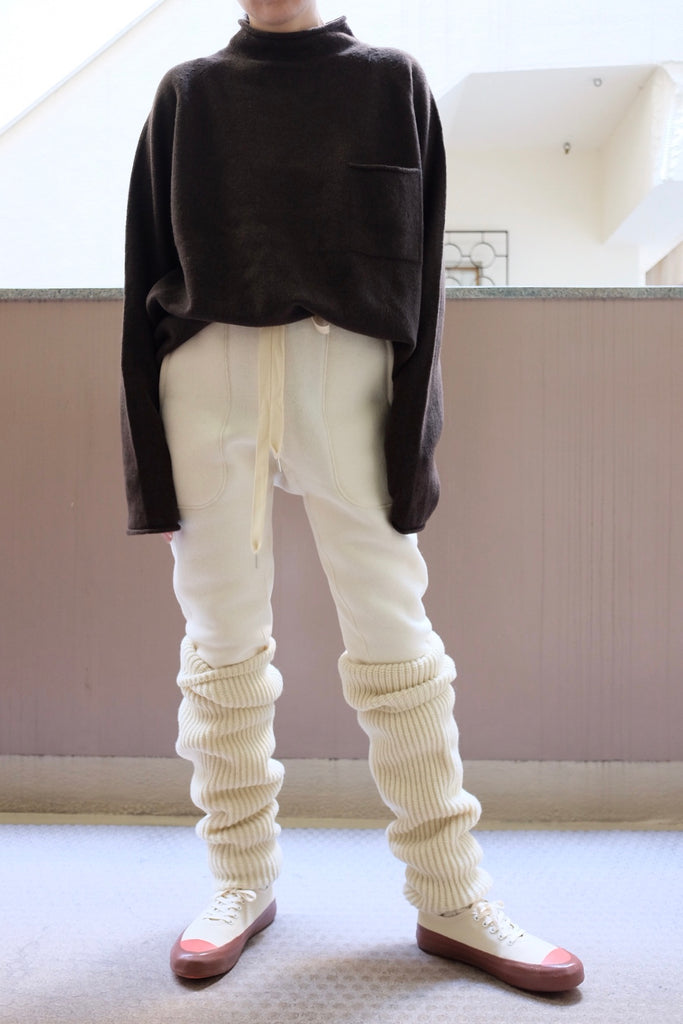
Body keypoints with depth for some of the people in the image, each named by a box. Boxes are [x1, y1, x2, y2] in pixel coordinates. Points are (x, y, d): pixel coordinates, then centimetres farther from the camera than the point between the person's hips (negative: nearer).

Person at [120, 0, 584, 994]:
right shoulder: (186, 93, 16)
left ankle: (450, 898, 10)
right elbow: (148, 275, 10)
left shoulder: (394, 82, 13)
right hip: (208, 378, 2)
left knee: (392, 630, -3)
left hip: (348, 372, -1)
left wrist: (413, 429, -5)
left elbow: (420, 269, 6)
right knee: (223, 636, 3)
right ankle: (243, 882, 19)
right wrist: (150, 451, 1)